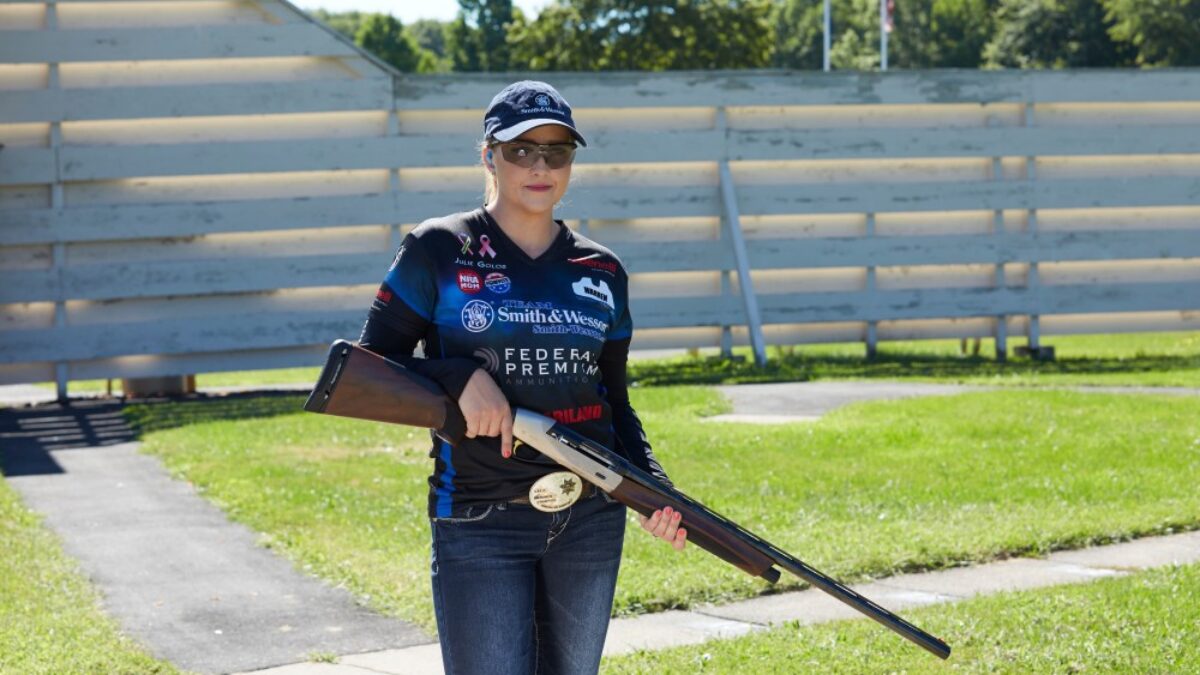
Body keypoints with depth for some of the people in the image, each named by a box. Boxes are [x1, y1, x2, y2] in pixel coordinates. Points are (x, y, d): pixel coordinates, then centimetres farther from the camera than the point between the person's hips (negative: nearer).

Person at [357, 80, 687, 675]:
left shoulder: (602, 271, 9)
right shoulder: (438, 252, -2)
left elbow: (614, 402, 14)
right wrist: (461, 378, -19)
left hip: (592, 520, 4)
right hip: (479, 526, -4)